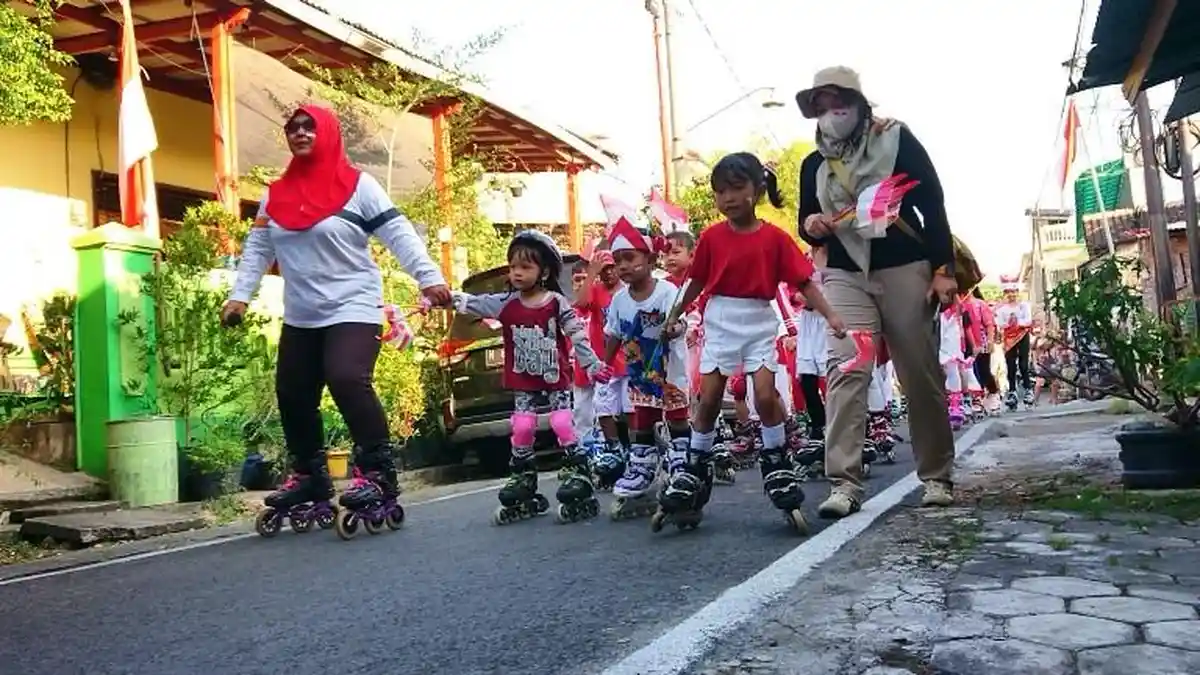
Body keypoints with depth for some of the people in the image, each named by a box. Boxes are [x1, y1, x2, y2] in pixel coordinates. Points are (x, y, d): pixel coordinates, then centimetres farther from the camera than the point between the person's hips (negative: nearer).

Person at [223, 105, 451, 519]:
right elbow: (258, 247, 13)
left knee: (347, 380, -25)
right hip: (299, 318, 6)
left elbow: (398, 233, -10)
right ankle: (309, 476, 22)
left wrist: (428, 277, -19)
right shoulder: (276, 195, 11)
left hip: (353, 309, -6)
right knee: (292, 393, 7)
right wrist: (240, 295, 3)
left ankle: (379, 472, -16)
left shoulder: (357, 185, -4)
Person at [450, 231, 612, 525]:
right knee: (522, 429, 6)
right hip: (522, 382, 3)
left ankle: (578, 472, 6)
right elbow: (474, 303, -10)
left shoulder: (557, 303, -10)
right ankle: (524, 479, 18)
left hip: (556, 378, -3)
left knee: (563, 424, -5)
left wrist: (593, 365, -9)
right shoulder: (505, 303, -3)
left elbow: (577, 336, -7)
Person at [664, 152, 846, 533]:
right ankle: (694, 467, 18)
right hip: (721, 323, 1)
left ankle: (776, 466, 10)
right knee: (708, 399, 4)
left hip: (760, 323, -1)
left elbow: (803, 282, -6)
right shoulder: (711, 237, -2)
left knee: (765, 395, -9)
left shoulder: (775, 238, -6)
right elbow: (697, 281, 8)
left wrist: (830, 316, -15)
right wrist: (675, 316, 13)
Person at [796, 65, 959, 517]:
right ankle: (844, 482, -16)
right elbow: (810, 229, 19)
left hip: (904, 269, -2)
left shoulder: (896, 139, 3)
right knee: (846, 369, -13)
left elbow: (932, 204, -1)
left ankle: (936, 476, 16)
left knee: (921, 374, 3)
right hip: (845, 276, 2)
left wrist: (943, 268, -8)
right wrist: (811, 225, -7)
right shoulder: (813, 165, 13)